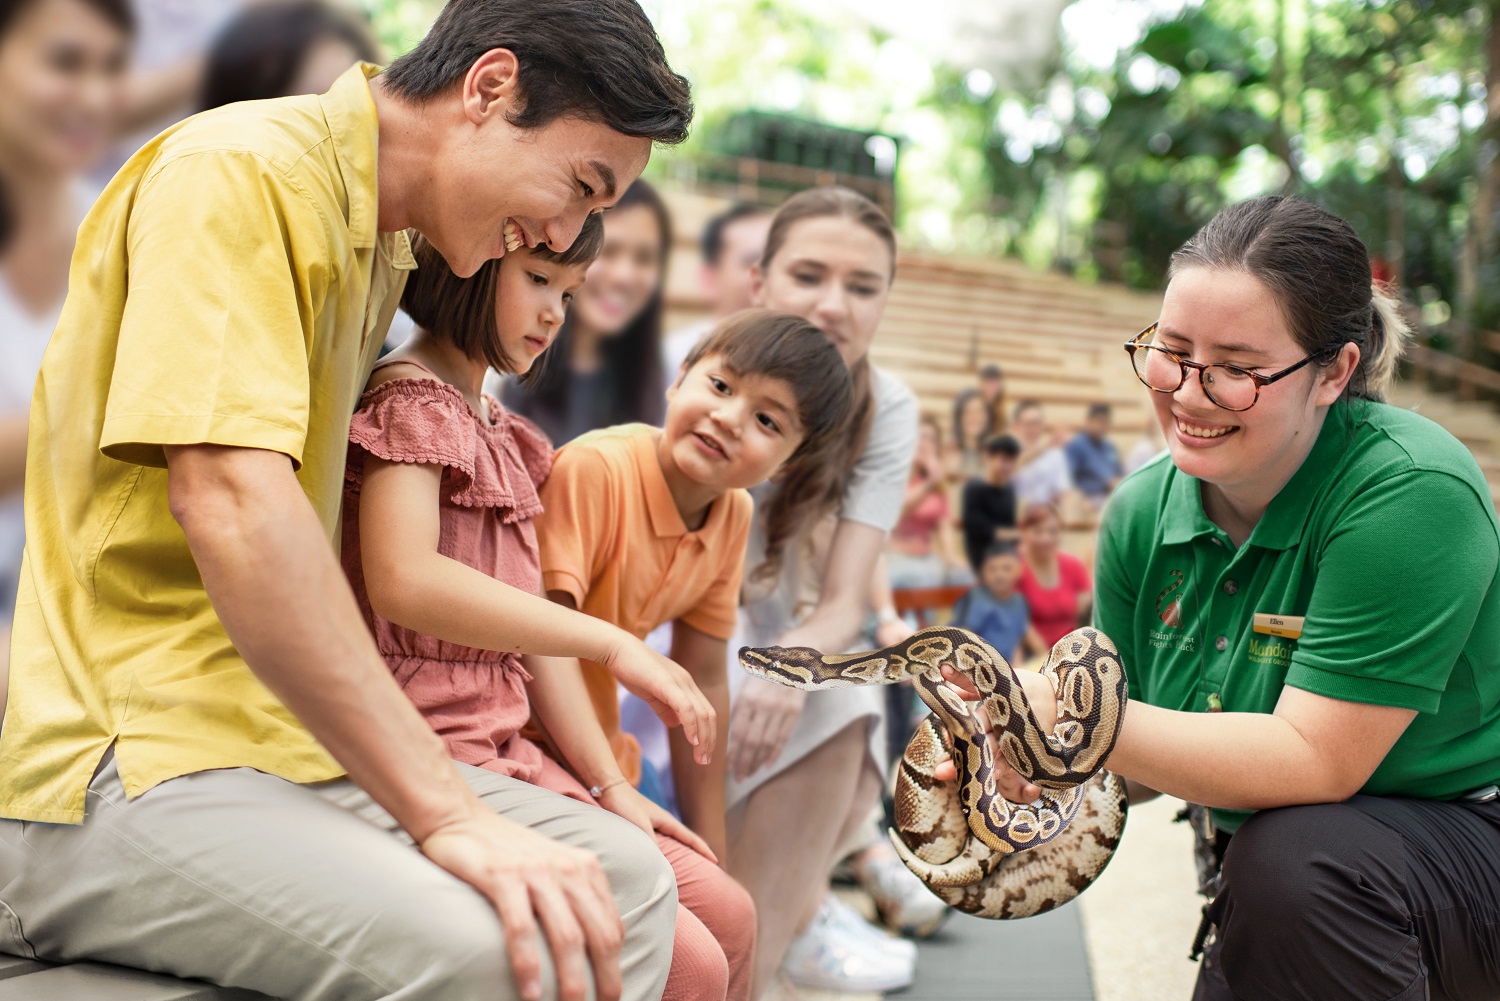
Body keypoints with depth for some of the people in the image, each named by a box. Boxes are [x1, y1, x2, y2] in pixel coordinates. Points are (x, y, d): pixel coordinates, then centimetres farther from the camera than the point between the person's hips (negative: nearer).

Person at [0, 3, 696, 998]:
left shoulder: (384, 245, 17)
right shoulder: (237, 170, -12)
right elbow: (224, 495, -26)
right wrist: (448, 812, -27)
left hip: (287, 735, 9)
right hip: (117, 768, -9)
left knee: (626, 879, -4)